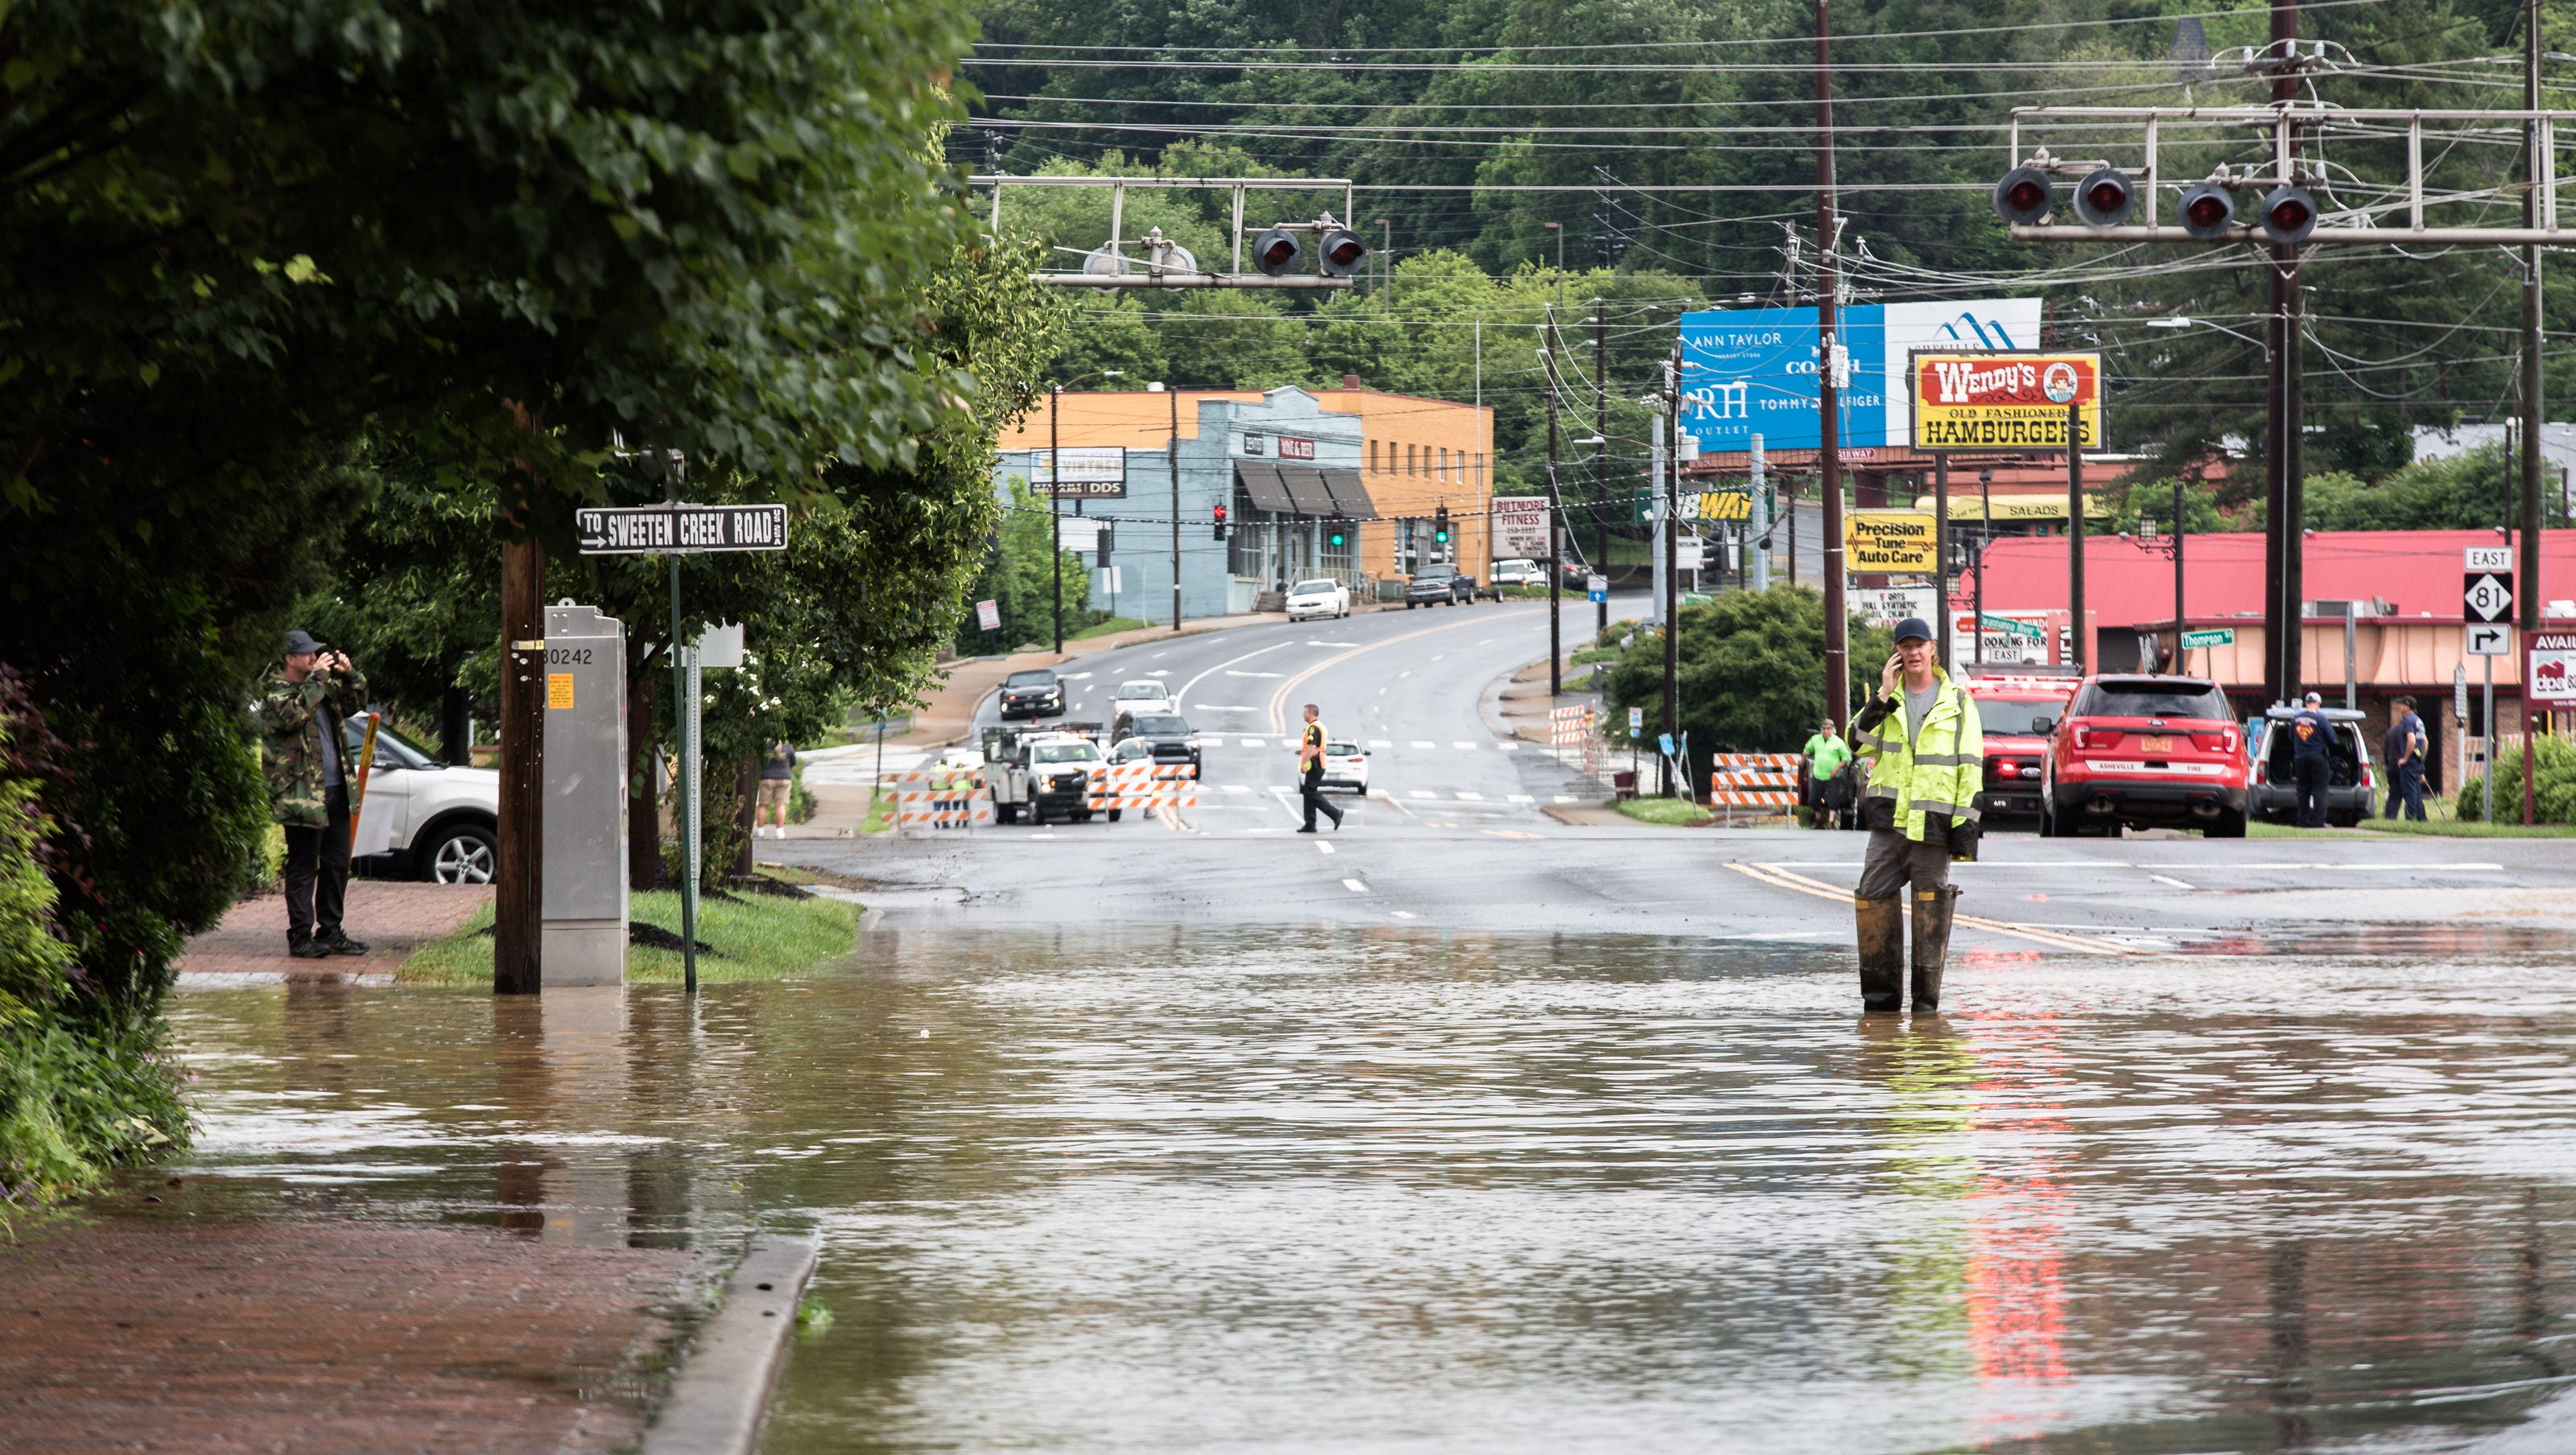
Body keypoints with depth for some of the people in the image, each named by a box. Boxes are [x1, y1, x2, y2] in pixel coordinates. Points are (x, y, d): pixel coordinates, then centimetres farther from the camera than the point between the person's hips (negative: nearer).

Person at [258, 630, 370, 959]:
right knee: (303, 867, -3)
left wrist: (348, 674, 6)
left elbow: (356, 702, 24)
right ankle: (300, 937, 1)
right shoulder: (275, 691, -8)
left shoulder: (323, 686, 14)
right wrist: (318, 678, -23)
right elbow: (292, 715, -28)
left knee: (337, 864, 11)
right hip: (301, 794, -8)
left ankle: (330, 932, 20)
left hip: (335, 790, 8)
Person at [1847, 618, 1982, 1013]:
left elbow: (1971, 768, 1)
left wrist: (1966, 823, -6)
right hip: (1888, 821, 3)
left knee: (1931, 906, 0)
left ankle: (1927, 998, 6)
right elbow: (1859, 744, -1)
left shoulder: (1957, 703, 4)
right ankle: (1881, 993, 6)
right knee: (1873, 900, -2)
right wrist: (1883, 696, -8)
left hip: (1933, 826, -3)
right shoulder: (1888, 699, 12)